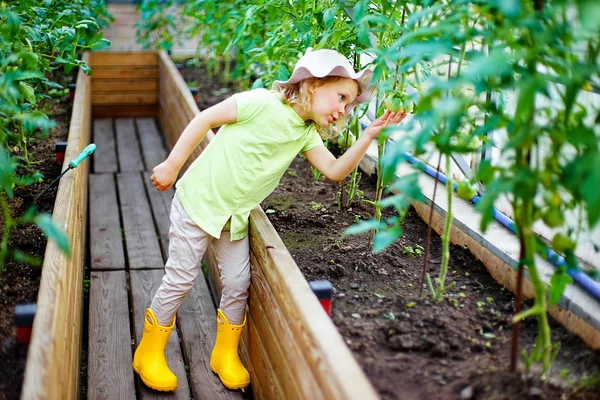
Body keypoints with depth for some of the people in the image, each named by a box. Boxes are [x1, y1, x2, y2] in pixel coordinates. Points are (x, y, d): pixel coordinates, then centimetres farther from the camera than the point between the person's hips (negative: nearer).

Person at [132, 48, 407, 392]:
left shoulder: (306, 134, 3)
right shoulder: (264, 104, -19)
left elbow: (335, 170, -3)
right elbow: (206, 119, -15)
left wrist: (369, 135, -13)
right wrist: (172, 166, -13)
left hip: (235, 218, 7)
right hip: (198, 202, -6)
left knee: (239, 284, 6)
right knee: (181, 278, 0)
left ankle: (226, 355, 27)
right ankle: (149, 353, 19)